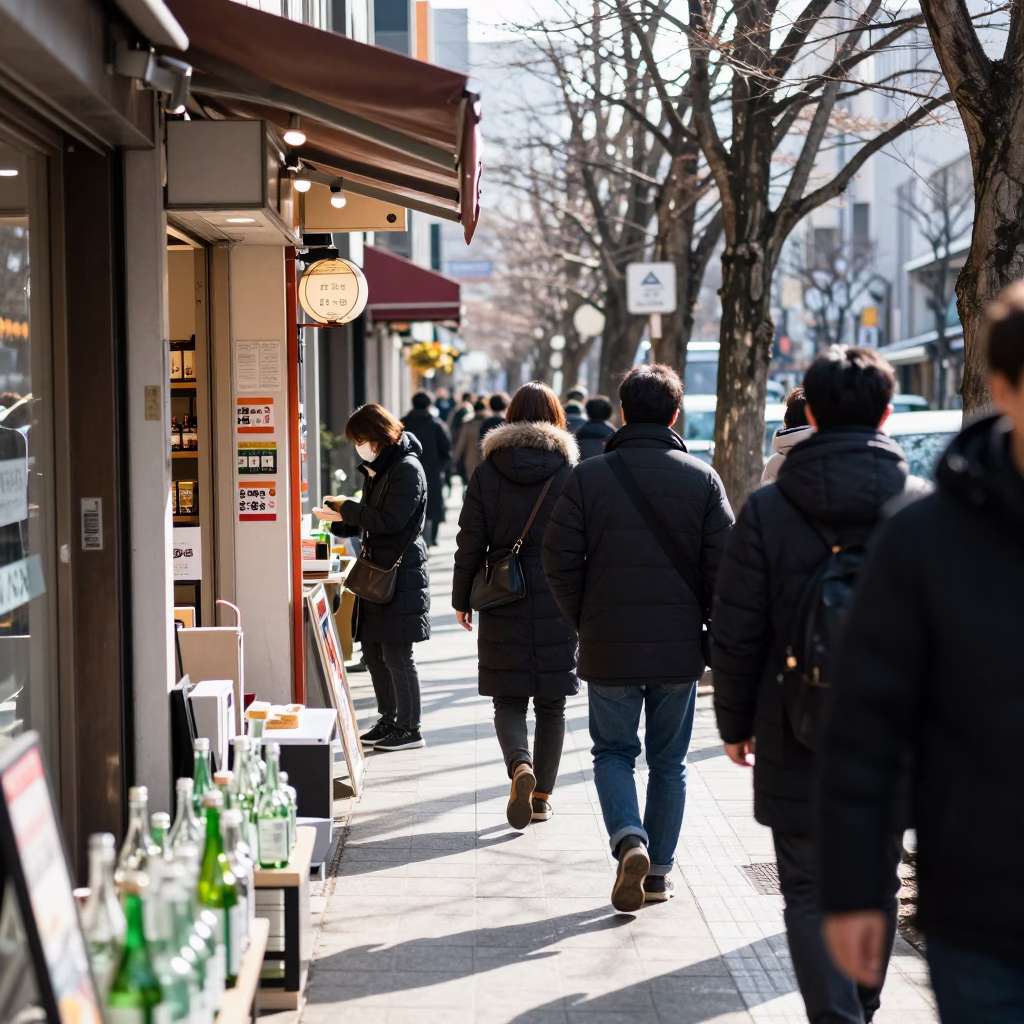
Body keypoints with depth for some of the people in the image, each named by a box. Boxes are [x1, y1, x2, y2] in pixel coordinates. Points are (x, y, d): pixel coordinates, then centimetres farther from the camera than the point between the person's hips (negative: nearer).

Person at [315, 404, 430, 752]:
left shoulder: (407, 469, -13)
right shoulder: (377, 469, 15)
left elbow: (390, 521, -21)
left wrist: (348, 509, -12)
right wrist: (339, 519, 2)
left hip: (401, 576, -9)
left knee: (396, 654, -5)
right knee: (373, 651, 12)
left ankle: (410, 728, 4)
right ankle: (388, 720, 22)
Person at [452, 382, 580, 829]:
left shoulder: (487, 473, -2)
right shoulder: (571, 472, -3)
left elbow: (471, 544, -1)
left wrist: (463, 599, 9)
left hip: (503, 605, 0)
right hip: (559, 603, 0)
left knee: (508, 700, 7)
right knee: (551, 703, 11)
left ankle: (520, 766, -19)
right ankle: (542, 795, 16)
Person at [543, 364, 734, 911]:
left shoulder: (588, 476, -4)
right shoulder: (702, 479, -2)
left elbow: (560, 563, -6)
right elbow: (724, 565, -5)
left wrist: (586, 621, 8)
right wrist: (711, 632, 9)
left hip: (608, 646, -1)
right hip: (680, 647, 1)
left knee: (612, 752, 13)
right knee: (669, 760, 14)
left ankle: (630, 841, -11)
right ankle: (658, 870, 18)